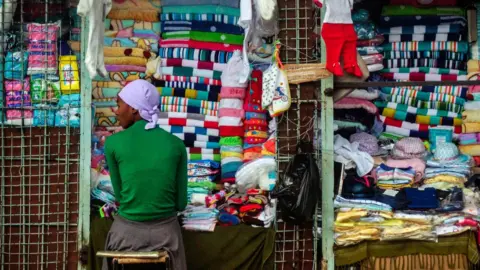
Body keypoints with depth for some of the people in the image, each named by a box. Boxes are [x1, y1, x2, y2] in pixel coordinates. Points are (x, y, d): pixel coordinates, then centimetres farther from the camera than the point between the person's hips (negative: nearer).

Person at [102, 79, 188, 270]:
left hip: (126, 232, -1)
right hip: (166, 231, 1)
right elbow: (181, 203, 0)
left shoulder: (113, 143, -7)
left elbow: (119, 196, 2)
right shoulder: (176, 144, -3)